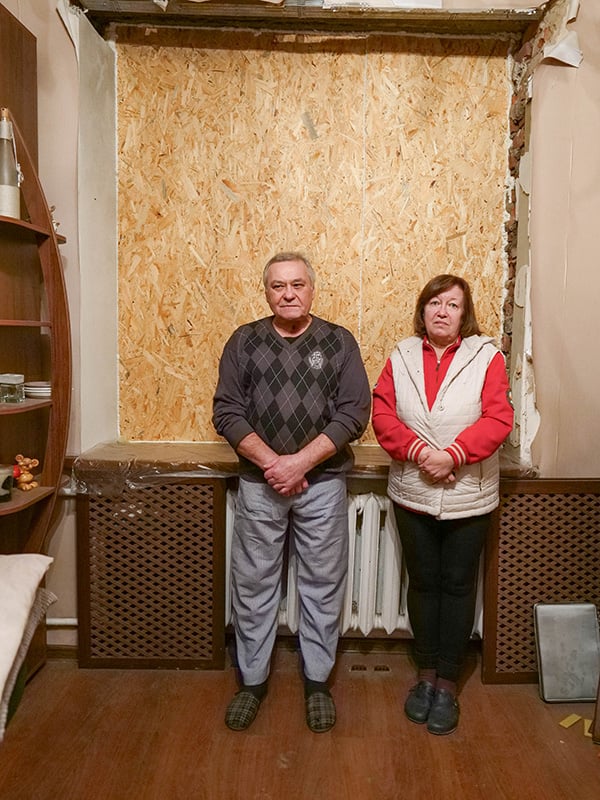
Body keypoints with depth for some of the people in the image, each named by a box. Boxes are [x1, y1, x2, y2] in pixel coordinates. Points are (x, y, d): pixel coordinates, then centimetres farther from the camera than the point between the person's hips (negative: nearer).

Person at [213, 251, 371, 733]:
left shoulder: (339, 342, -1)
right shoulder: (244, 342, 2)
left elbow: (354, 413, -8)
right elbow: (227, 413, -3)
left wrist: (300, 462, -16)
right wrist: (271, 463, -14)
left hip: (323, 483, 0)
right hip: (258, 484, 1)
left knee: (323, 585, 10)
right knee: (253, 585, 11)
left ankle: (317, 681, 30)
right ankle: (252, 680, 31)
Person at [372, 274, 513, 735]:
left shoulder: (486, 356, -4)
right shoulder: (402, 356, 3)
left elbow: (498, 419, -12)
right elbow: (382, 412, -4)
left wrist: (451, 455, -22)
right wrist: (419, 451, -18)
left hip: (468, 497, -2)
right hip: (412, 493, 2)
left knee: (457, 585, 8)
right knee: (423, 583, 13)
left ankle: (447, 683, 24)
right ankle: (426, 673, 31)